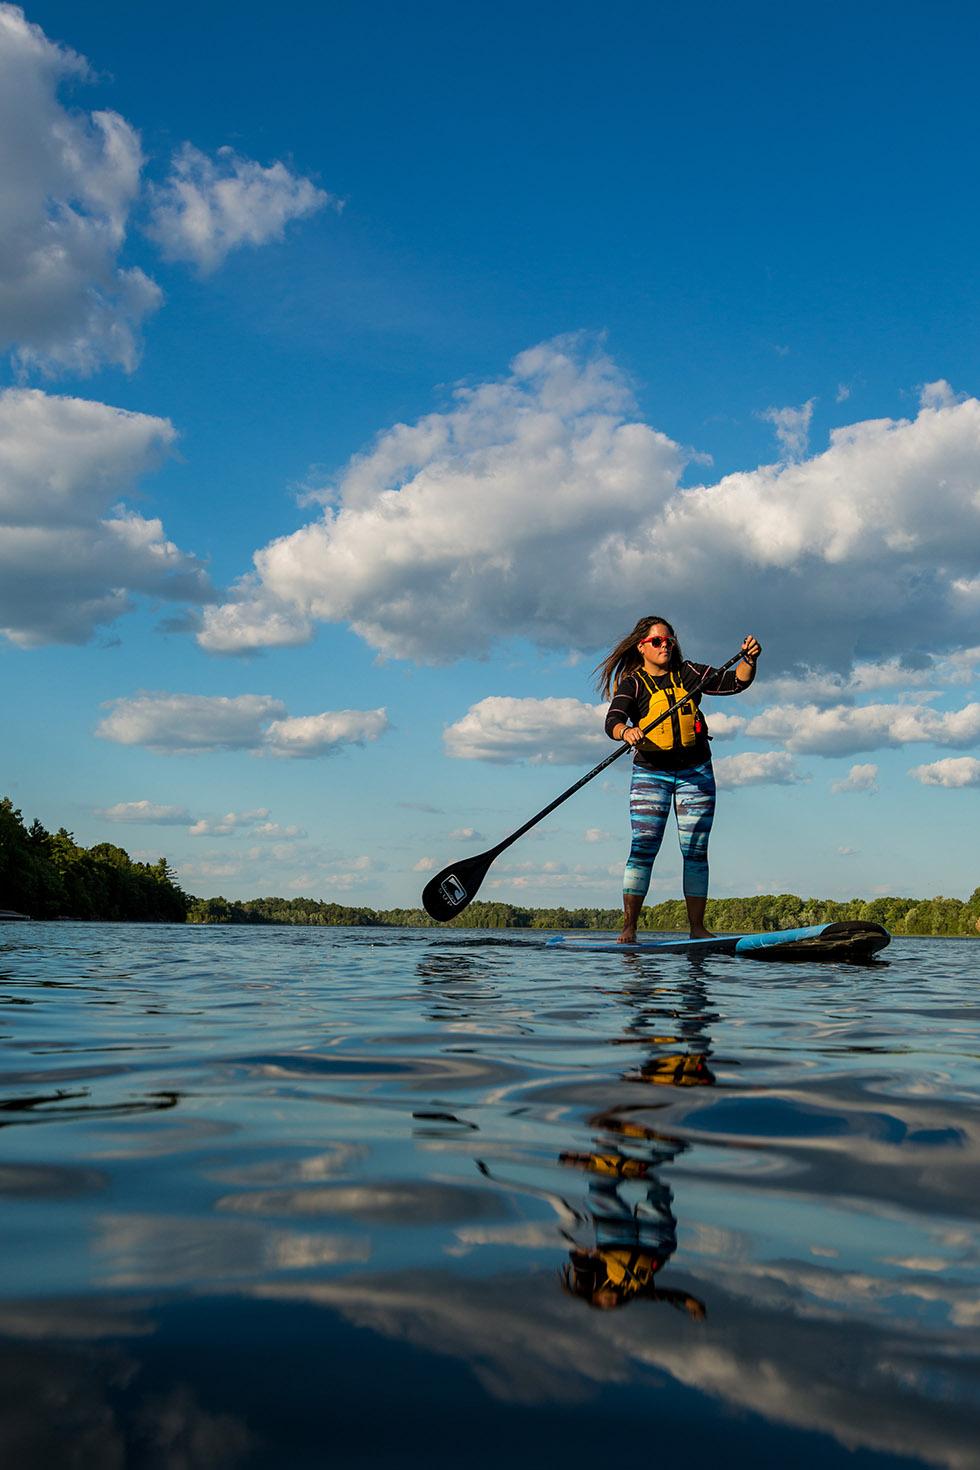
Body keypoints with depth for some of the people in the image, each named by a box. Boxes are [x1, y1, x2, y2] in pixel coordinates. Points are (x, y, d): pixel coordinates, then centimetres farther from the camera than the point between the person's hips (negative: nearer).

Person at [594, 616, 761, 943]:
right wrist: (626, 731, -39)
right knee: (643, 848, -12)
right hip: (651, 774, -3)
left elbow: (734, 682, 2)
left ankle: (697, 928, 6)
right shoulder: (632, 683, -2)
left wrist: (749, 660, -17)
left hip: (696, 773, 3)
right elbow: (613, 721, -17)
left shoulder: (689, 673, 7)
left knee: (696, 852, 2)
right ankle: (628, 929, -9)